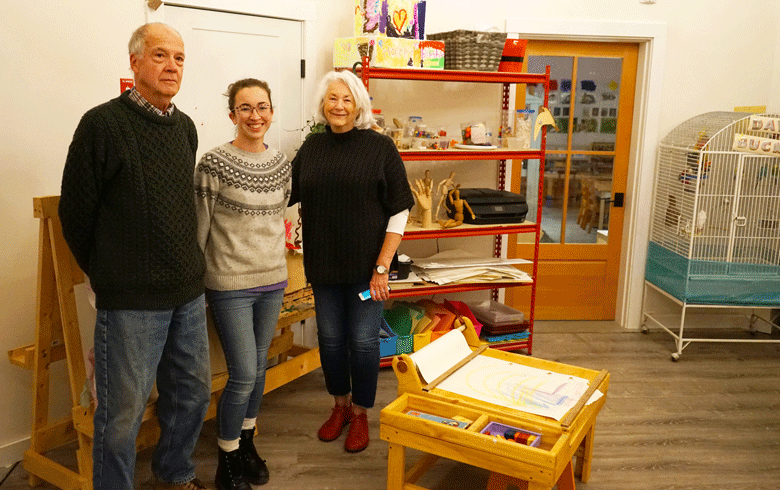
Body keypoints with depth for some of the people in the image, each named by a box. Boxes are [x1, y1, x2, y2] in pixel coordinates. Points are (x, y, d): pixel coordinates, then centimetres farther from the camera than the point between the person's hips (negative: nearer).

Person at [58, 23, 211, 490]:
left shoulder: (186, 127, 9)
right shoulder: (102, 124, -10)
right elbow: (76, 213, -5)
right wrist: (106, 275, 4)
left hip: (188, 292, 6)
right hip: (131, 299, -6)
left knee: (193, 391, 17)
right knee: (123, 411, 5)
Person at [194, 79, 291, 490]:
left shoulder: (282, 163, 6)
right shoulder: (214, 164, -12)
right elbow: (198, 228, -8)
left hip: (272, 280, 6)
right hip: (230, 284, -5)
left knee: (258, 368, 16)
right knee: (244, 374, -3)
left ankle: (246, 443, 36)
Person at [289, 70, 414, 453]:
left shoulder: (380, 147, -7)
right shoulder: (312, 147, 4)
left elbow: (399, 211, -9)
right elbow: (284, 194, 13)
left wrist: (382, 268, -13)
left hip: (366, 264, -3)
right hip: (323, 263, 4)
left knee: (363, 341, 6)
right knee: (330, 338, 13)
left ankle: (360, 413, 28)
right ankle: (340, 405, 36)